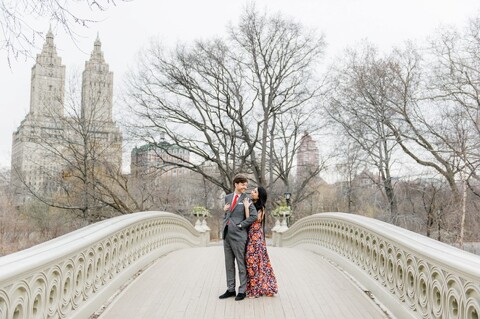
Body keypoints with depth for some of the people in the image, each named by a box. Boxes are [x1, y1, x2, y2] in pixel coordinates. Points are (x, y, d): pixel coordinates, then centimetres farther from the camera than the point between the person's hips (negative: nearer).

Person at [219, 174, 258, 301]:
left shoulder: (246, 199, -6)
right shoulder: (228, 197, 11)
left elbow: (254, 216, -15)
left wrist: (240, 225, -12)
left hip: (238, 235, -6)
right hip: (227, 234, 6)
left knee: (241, 264, 1)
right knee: (229, 264, 13)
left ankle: (242, 291, 10)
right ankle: (230, 289, 23)